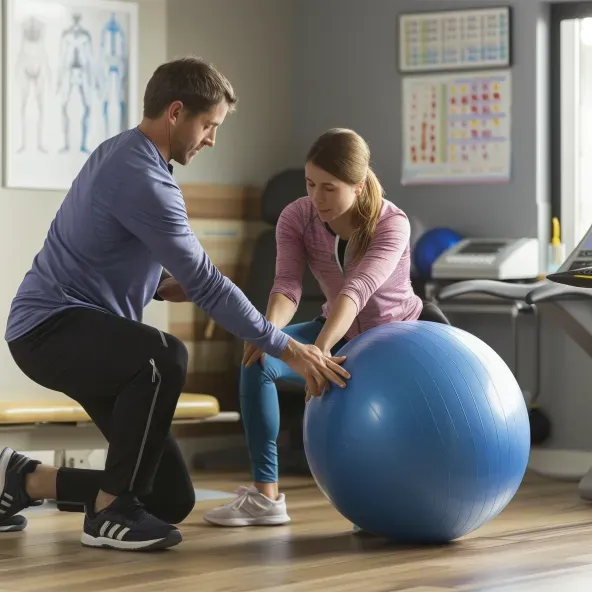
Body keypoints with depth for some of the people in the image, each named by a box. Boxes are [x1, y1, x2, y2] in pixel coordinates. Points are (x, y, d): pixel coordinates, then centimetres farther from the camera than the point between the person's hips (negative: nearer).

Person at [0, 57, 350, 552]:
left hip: (85, 330, 10)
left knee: (172, 497, 1)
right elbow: (205, 283, -21)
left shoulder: (123, 154, 12)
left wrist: (158, 284, 6)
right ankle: (110, 511, -24)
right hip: (51, 327, -10)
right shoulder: (142, 179, -20)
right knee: (164, 357, -41)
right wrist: (287, 349, -18)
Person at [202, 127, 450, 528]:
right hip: (343, 337, 3)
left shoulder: (391, 224, -28)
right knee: (257, 360, -23)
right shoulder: (296, 218, -18)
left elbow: (356, 291, -44)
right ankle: (266, 495, -20)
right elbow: (288, 286, -30)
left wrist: (320, 349, -60)